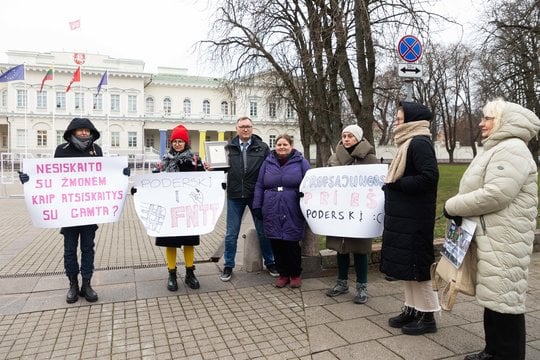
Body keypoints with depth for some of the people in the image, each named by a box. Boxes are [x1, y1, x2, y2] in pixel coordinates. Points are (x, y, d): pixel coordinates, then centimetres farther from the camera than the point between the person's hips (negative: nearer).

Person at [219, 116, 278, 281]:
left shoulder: (262, 147, 1)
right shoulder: (229, 147, 4)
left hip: (257, 195, 0)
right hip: (235, 195, 1)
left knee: (263, 230, 11)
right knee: (231, 233, 8)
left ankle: (269, 262, 28)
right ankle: (228, 266, 23)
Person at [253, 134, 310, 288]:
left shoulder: (301, 162, 3)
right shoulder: (268, 163, 11)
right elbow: (259, 186, 11)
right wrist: (257, 206, 5)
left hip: (292, 214, -3)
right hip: (272, 213, 3)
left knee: (292, 244, 3)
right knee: (276, 245, 7)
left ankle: (296, 274, 23)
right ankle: (283, 273, 24)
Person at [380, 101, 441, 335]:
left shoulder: (419, 143, -15)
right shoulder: (410, 143, 15)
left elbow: (429, 177, -25)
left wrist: (396, 185, -18)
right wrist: (394, 185, 5)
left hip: (414, 217, -10)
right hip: (404, 215, 10)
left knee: (416, 263, 0)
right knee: (406, 262, 15)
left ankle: (427, 316, 14)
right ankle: (412, 309, 26)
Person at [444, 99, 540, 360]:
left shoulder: (512, 149, -14)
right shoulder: (497, 149, 20)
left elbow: (495, 195, -25)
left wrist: (453, 206, -14)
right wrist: (458, 208, 3)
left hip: (504, 241, -10)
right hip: (490, 238, 10)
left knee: (504, 297, -2)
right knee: (494, 294, 16)